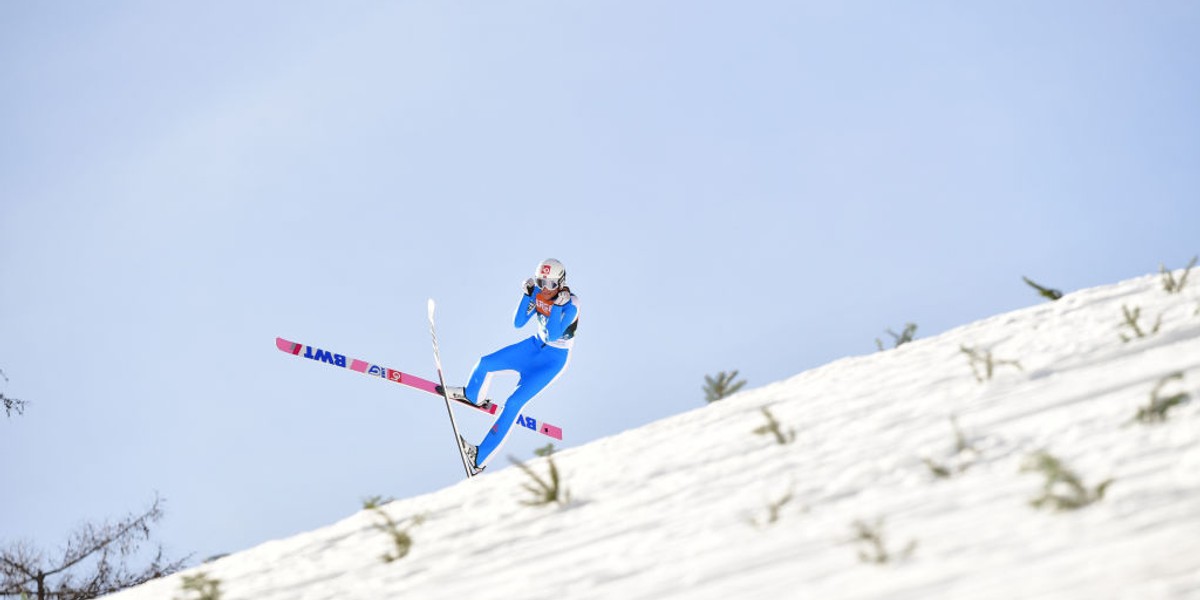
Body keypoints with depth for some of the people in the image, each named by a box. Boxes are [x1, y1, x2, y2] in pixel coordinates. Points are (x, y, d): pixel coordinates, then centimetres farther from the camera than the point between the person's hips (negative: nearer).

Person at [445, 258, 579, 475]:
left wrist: (557, 305, -38)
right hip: (536, 345, 6)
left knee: (514, 402, -16)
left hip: (554, 359, -6)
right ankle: (472, 396, 38)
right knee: (485, 363, 2)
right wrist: (527, 294, -18)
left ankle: (480, 457, -11)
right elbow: (518, 323, -9)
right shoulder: (538, 293, -10)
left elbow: (552, 336, -34)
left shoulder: (571, 304, -27)